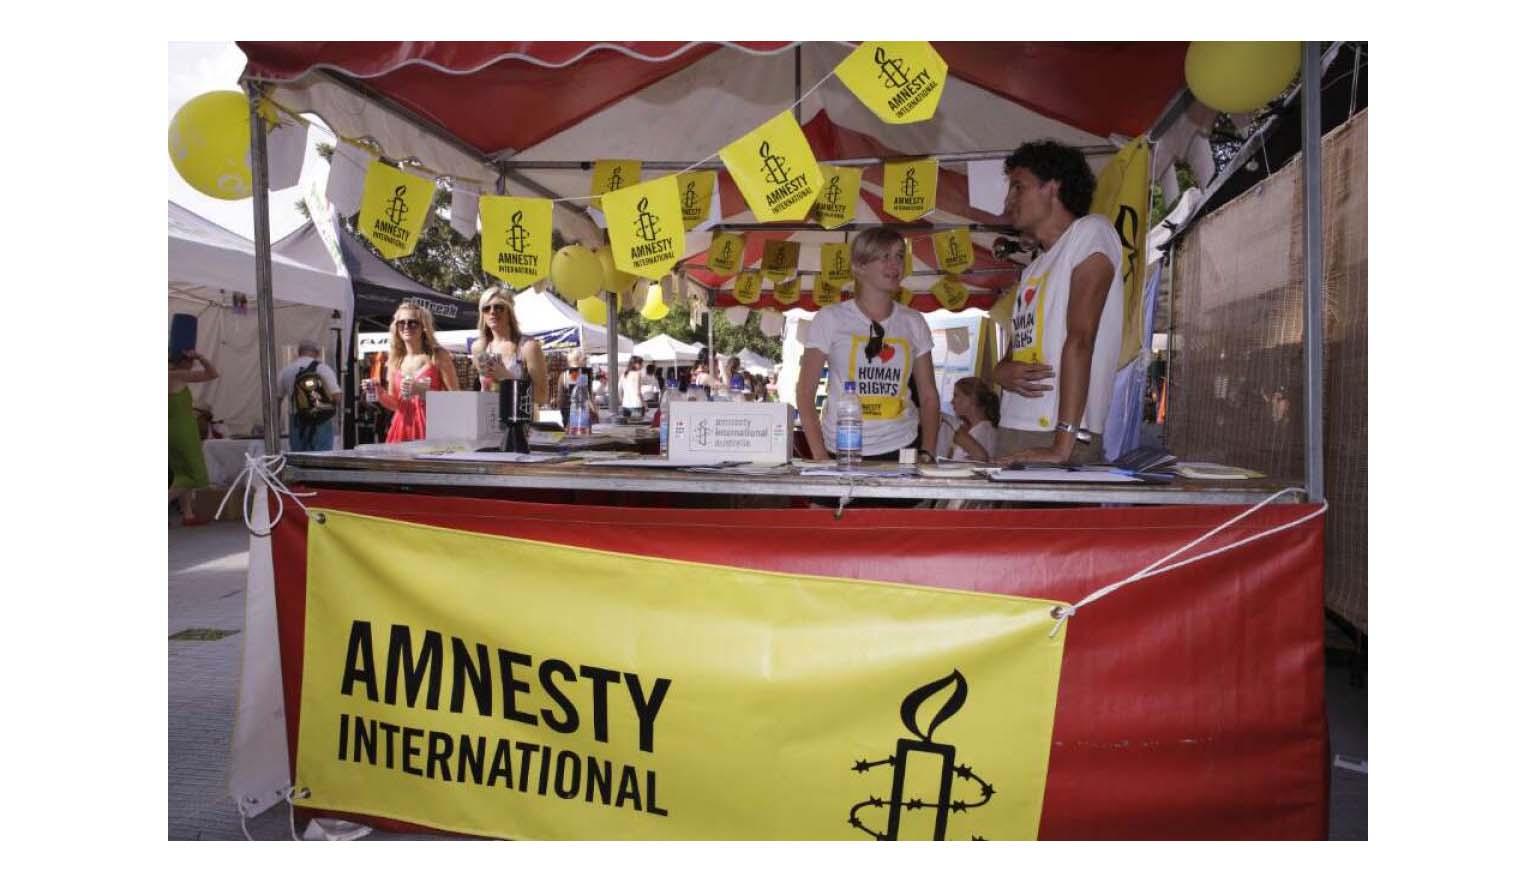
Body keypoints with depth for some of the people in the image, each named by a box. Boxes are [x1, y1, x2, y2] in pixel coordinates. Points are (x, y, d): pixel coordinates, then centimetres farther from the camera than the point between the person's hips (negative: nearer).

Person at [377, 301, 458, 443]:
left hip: (431, 430, -4)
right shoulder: (395, 360, 10)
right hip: (403, 429, 4)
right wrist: (379, 393, -2)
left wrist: (422, 391, -16)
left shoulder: (438, 356, -1)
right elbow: (395, 404, 17)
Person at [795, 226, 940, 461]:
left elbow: (929, 397, 11)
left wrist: (927, 454, -1)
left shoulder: (913, 323, 7)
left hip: (902, 448, 2)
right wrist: (820, 456, -11)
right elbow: (805, 393, -2)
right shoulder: (830, 319, -2)